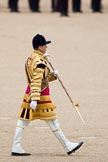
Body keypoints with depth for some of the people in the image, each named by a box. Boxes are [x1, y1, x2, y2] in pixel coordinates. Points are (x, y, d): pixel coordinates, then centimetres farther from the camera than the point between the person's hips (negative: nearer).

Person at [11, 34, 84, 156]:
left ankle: (16, 148, 2)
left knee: (24, 119, 6)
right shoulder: (39, 62, -18)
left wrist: (52, 75, 6)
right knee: (52, 121, -1)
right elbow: (36, 82, -25)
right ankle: (67, 146, 8)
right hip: (41, 95, -9)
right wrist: (35, 99, -30)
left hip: (29, 92, 9)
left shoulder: (30, 59, 12)